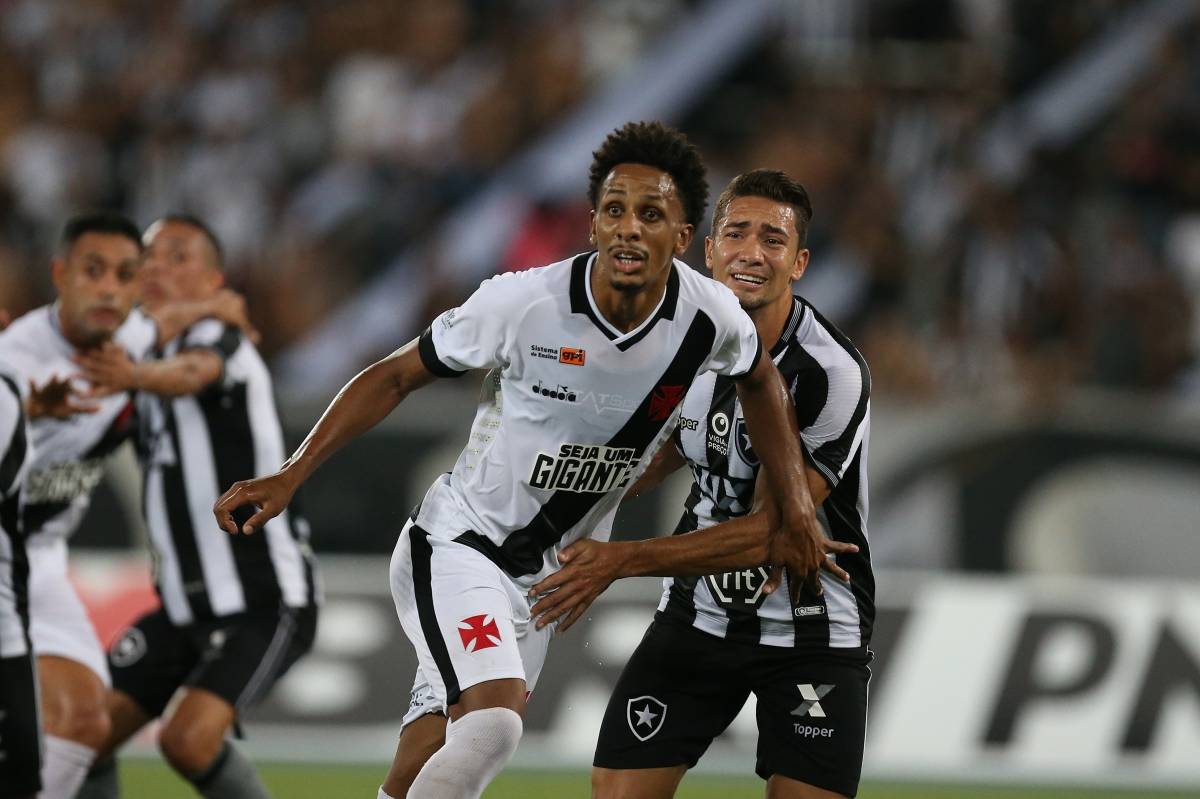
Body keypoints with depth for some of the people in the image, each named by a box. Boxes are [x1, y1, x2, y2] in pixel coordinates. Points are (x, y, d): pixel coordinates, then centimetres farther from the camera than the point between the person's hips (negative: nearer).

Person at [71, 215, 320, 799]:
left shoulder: (219, 339, -13)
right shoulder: (138, 349, 11)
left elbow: (191, 372, -38)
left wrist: (135, 376, -61)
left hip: (265, 603, -8)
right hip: (186, 607, 8)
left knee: (189, 740, -25)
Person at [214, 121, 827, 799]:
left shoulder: (713, 319, -12)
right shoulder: (523, 303, -22)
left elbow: (761, 381, 13)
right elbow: (397, 377, -9)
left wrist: (795, 504, 11)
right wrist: (291, 476, -14)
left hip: (548, 573, 4)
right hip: (459, 541, -4)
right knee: (492, 723, -29)